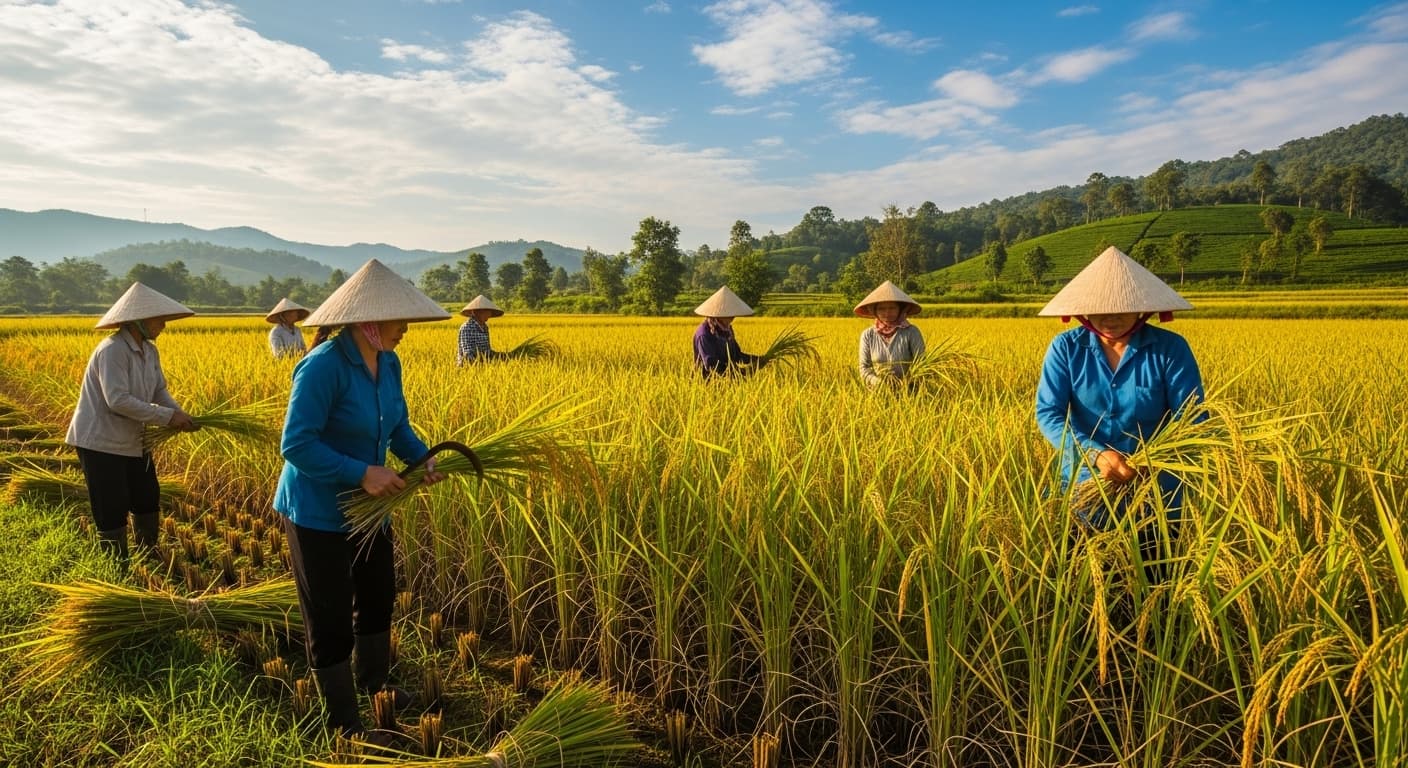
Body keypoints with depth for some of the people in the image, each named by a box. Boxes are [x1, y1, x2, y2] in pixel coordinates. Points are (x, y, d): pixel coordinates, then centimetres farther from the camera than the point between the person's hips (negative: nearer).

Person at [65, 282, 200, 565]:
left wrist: (181, 415, -10)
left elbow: (159, 391, 8)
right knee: (112, 510, 0)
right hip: (100, 442, -9)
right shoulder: (112, 350, -23)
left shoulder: (149, 351, 4)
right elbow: (118, 400, -30)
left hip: (132, 441, 9)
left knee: (148, 498, 17)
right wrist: (167, 416, -28)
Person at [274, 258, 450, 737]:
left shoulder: (388, 363, -2)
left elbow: (398, 427, 8)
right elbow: (296, 445, -27)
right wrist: (362, 472, -30)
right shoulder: (324, 366, -27)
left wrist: (422, 458, -10)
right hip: (318, 512, -8)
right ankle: (344, 722, 27)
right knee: (331, 618, 7)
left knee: (379, 595, 23)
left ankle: (375, 684, 47)